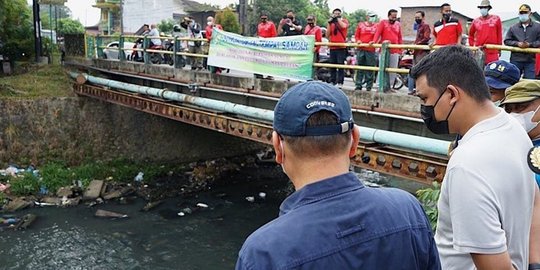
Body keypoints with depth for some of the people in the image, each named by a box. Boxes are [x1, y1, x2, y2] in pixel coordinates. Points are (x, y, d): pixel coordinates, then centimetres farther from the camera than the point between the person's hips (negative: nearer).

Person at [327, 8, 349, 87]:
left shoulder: (344, 21, 5)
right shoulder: (331, 23, 15)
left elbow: (344, 26, -19)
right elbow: (328, 34, 9)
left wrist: (338, 18, -7)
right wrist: (329, 23, 2)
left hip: (341, 47, -4)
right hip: (332, 47, 4)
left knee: (341, 65, -6)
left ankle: (340, 83, -6)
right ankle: (332, 81, 14)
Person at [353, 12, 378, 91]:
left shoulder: (376, 26, 8)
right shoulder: (360, 25, 11)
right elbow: (356, 35, 12)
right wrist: (358, 40, -7)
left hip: (370, 50, -1)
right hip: (361, 49, 1)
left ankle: (369, 86, 4)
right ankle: (358, 85, 8)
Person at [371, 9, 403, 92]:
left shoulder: (398, 24, 13)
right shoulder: (383, 22, 2)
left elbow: (400, 37, 14)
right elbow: (378, 32, -10)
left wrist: (401, 49, 9)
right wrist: (374, 41, -27)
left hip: (395, 51, 4)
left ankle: (388, 86, 11)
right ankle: (381, 86, 3)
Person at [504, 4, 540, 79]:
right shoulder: (513, 28, 8)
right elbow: (507, 41, 7)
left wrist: (530, 44, -15)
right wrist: (517, 43, -9)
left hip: (530, 60, -1)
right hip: (516, 60, 1)